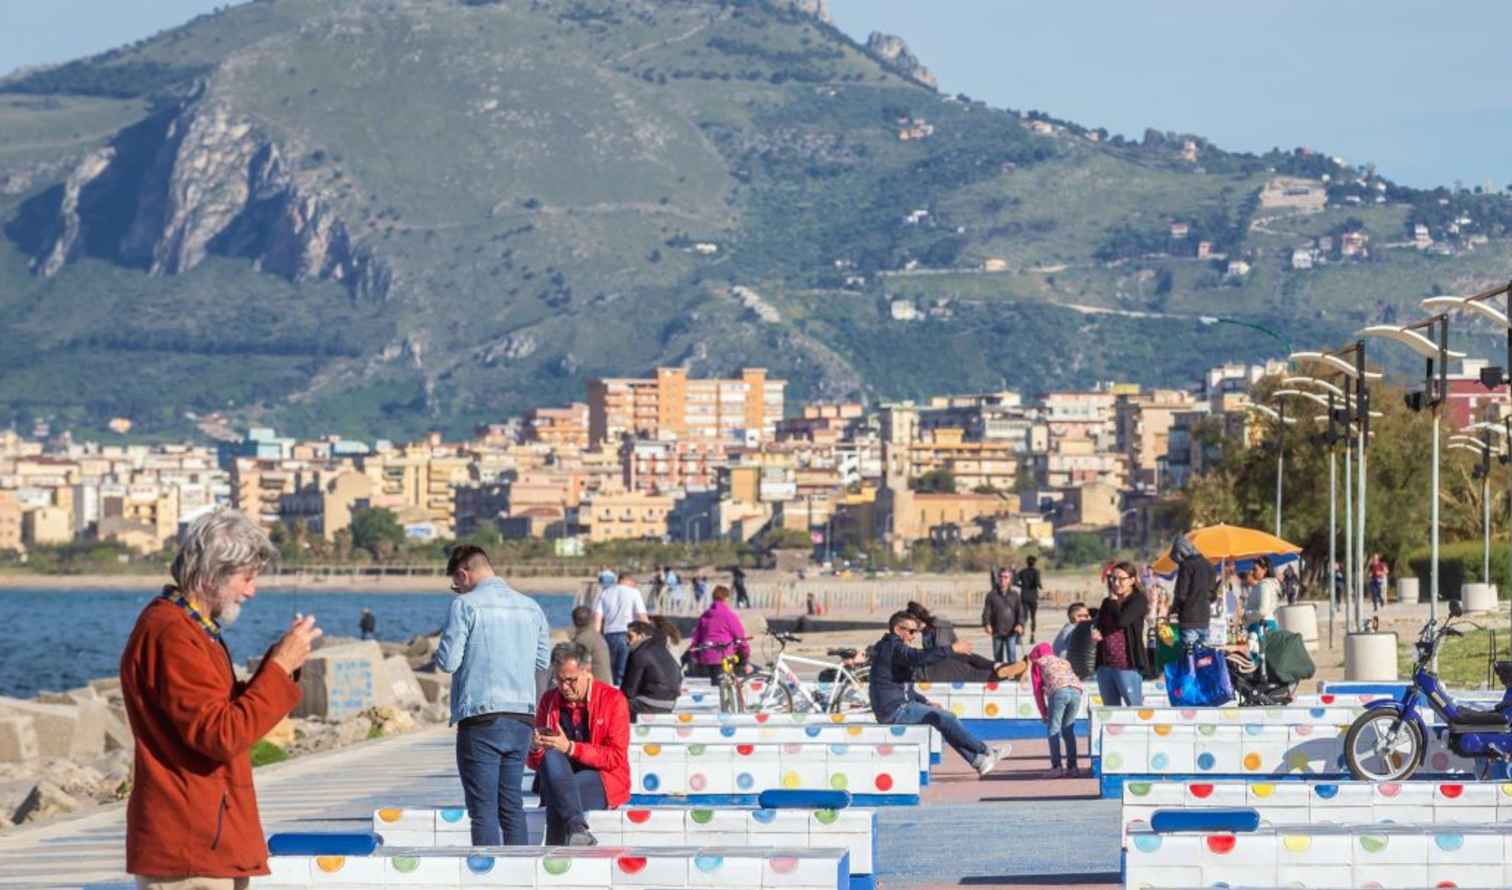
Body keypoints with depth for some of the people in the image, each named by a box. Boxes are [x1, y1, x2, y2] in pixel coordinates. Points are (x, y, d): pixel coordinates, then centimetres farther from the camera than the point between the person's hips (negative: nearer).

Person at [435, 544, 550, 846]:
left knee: (484, 809, -4)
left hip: (481, 719, -6)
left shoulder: (465, 606, -7)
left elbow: (447, 661, -9)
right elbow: (542, 661, 16)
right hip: (522, 718, 6)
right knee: (512, 805, 13)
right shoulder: (530, 607, 11)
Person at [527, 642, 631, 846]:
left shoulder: (613, 699, -1)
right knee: (551, 756, -33)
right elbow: (535, 762, 13)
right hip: (557, 781, 4)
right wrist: (535, 748, -13)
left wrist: (570, 748, -20)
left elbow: (616, 757, -10)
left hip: (604, 784, -4)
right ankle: (576, 828, -51)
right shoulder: (549, 700, 11)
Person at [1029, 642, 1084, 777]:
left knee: (1053, 729, 5)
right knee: (1068, 729, 15)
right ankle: (1072, 767, 8)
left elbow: (1038, 689, 18)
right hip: (1076, 691, 4)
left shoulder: (1038, 663, 24)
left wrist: (1043, 712, 23)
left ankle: (1056, 766, -6)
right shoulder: (1064, 662, 37)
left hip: (1058, 691, -4)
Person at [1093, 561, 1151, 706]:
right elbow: (1098, 625, 21)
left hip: (1128, 666, -7)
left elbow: (1121, 620, -19)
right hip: (1105, 665, 7)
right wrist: (1095, 631, -4)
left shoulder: (1138, 600, -5)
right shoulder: (1107, 603, 16)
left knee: (1135, 709, -6)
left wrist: (1114, 599, -3)